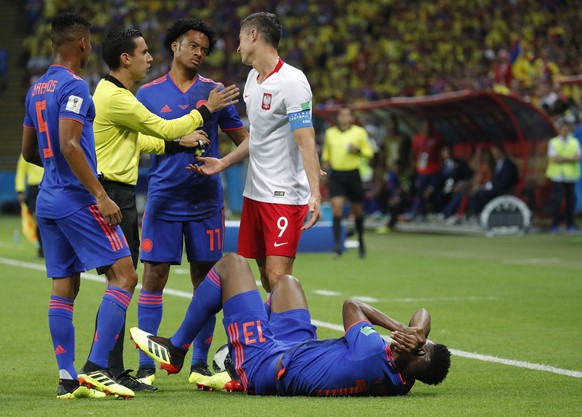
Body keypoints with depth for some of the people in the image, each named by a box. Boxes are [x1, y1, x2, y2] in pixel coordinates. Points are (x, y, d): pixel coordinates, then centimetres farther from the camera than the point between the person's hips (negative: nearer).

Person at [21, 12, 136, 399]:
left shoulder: (37, 89, 16)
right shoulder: (74, 86, -12)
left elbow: (29, 152, 22)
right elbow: (69, 145, -22)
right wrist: (100, 195, -21)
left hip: (48, 200, 9)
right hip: (77, 199, -9)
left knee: (64, 288, 8)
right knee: (124, 275, -8)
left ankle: (67, 378, 4)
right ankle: (95, 368, -17)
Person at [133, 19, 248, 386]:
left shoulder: (214, 91, 6)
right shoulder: (148, 93, 4)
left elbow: (243, 137, 8)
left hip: (206, 201, 1)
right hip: (164, 200, -1)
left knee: (205, 278, 3)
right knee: (154, 276, -4)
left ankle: (200, 364, 12)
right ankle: (146, 366, 2)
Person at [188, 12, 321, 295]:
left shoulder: (291, 81, -15)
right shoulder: (253, 78, 12)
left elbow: (306, 141, -23)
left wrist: (315, 193, -31)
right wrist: (224, 163, 21)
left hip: (285, 195, -9)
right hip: (254, 193, 9)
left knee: (278, 277, -15)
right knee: (265, 276, 8)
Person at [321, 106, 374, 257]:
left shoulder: (359, 132, 0)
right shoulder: (330, 133, 8)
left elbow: (369, 152, 4)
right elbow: (326, 152, 23)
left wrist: (358, 150, -14)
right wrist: (325, 162, 5)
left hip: (353, 174, -1)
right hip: (336, 175, 1)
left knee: (357, 210, 10)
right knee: (337, 207, -15)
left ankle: (361, 241, 30)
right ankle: (337, 244, -20)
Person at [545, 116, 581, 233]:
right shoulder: (553, 142, 5)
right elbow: (554, 158, -8)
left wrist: (562, 159, -12)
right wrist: (570, 158, -7)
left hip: (571, 176, 3)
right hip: (558, 176, -3)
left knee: (571, 200, 0)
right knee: (557, 201, -8)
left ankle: (570, 225, 7)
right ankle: (555, 225, -3)